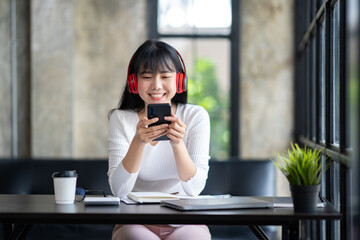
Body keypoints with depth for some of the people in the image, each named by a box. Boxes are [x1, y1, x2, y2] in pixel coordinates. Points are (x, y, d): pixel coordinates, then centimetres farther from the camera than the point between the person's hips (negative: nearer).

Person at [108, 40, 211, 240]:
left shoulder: (196, 116, -1)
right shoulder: (121, 119, 0)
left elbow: (194, 189, -10)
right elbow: (119, 190, -11)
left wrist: (177, 143, -26)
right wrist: (138, 141, -26)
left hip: (185, 223, 1)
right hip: (135, 222, 0)